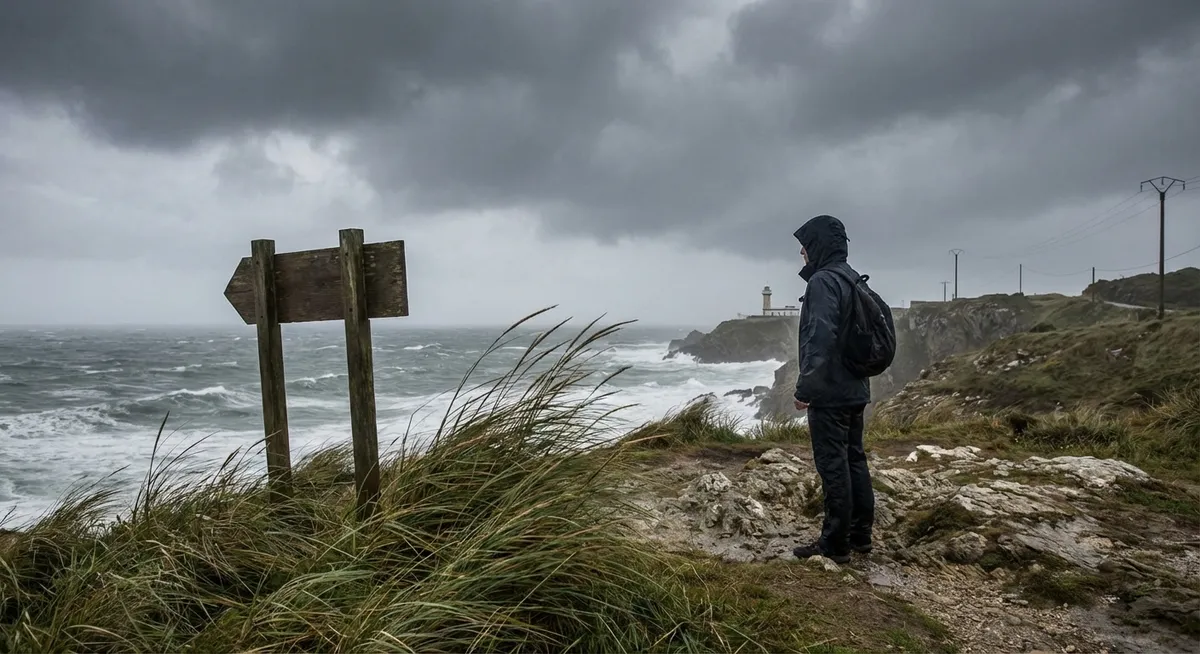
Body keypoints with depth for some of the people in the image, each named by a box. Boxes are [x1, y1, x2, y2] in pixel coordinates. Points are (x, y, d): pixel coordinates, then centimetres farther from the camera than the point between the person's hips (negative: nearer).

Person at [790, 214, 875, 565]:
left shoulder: (823, 281, -16)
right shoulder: (853, 280, 14)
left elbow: (820, 338, -25)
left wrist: (805, 387, -19)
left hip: (829, 392, -9)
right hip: (856, 389, 10)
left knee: (833, 465, -3)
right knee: (854, 460, 14)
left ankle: (835, 544, 4)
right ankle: (860, 535, 23)